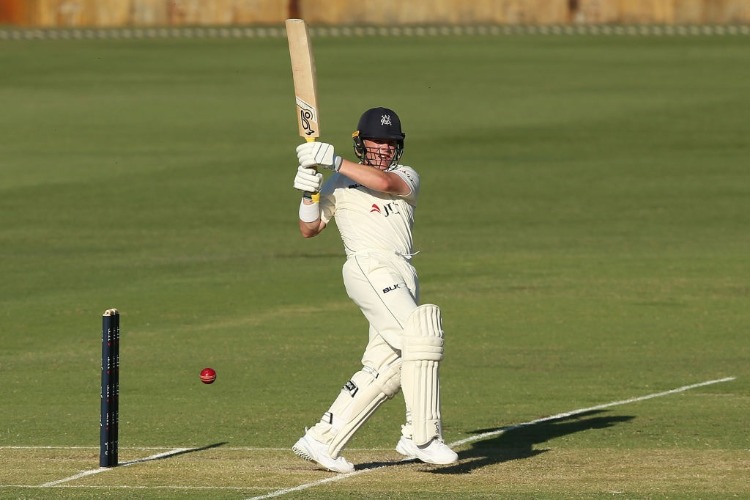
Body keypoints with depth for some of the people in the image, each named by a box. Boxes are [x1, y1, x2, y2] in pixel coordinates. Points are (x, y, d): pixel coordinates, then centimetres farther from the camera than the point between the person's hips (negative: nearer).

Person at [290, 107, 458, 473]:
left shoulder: (407, 177, 17)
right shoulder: (339, 183, 14)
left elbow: (384, 182, -6)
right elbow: (309, 229, 12)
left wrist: (334, 161, -14)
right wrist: (308, 193, -6)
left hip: (403, 277, 5)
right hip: (369, 267, -5)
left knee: (385, 368, 0)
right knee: (420, 333, -24)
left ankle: (321, 440, 7)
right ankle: (422, 436, -27)